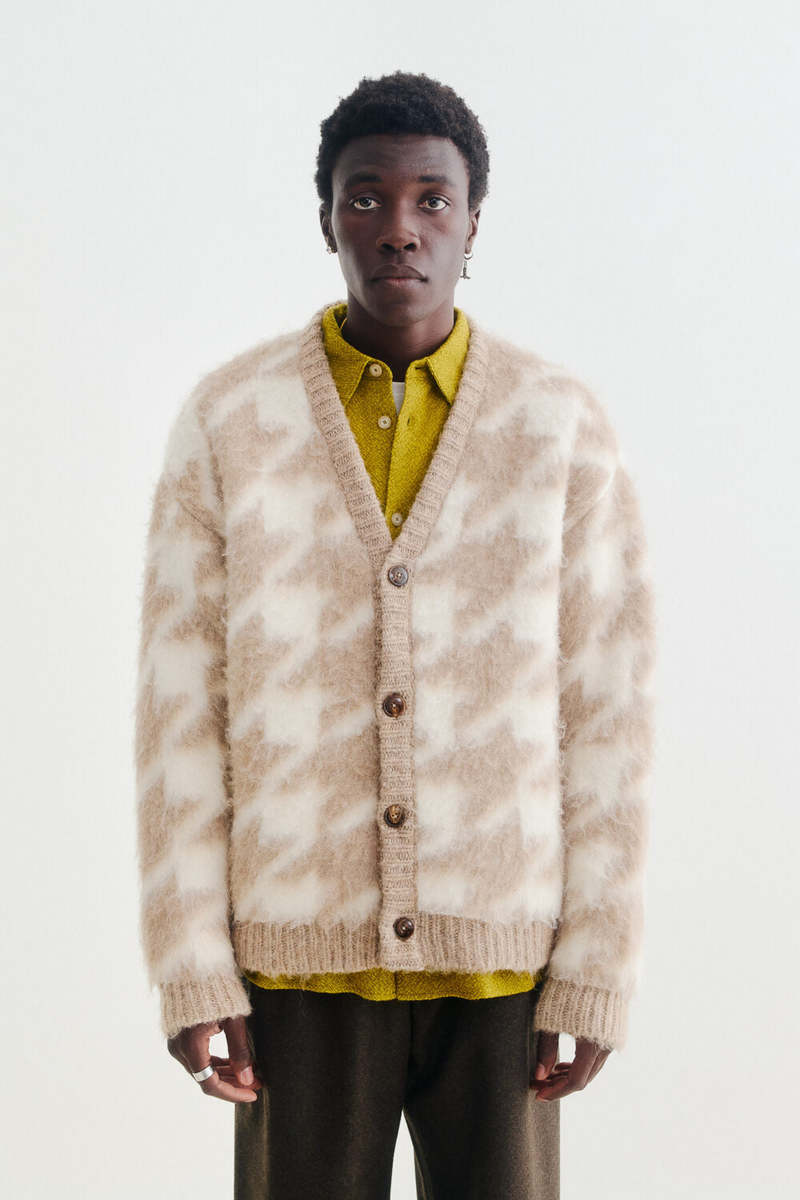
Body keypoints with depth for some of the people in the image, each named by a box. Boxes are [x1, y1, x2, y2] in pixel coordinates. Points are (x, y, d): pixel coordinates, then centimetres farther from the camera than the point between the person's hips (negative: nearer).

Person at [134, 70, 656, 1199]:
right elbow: (179, 708, -2)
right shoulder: (227, 420, -2)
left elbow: (608, 711, -2)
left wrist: (597, 977, -6)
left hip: (501, 962, 0)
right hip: (301, 955, 0)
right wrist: (192, 971, -7)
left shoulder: (567, 428, -3)